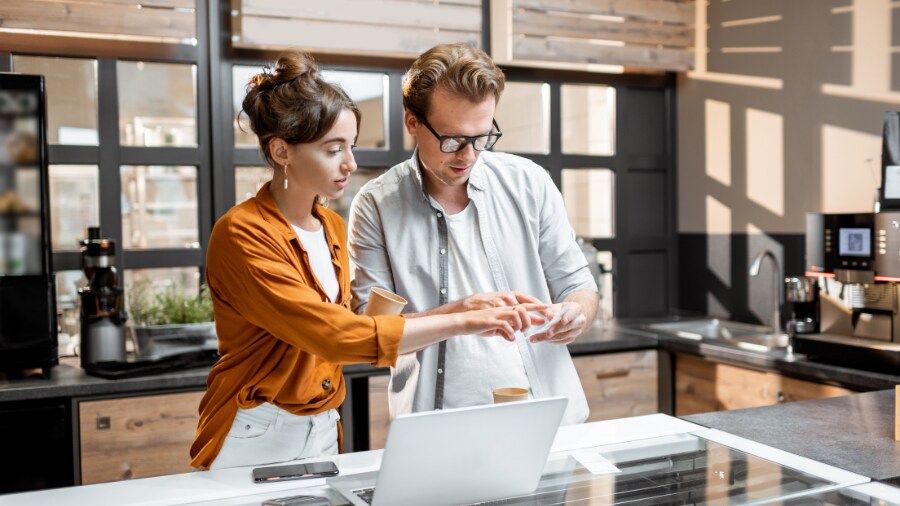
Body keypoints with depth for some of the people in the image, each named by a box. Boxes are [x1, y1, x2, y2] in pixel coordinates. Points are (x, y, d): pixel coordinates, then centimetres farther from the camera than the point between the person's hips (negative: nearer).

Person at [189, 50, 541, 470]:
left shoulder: (334, 227, 6)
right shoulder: (241, 235, -18)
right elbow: (336, 335, -27)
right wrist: (461, 322, -27)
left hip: (324, 431, 7)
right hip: (255, 439, -6)